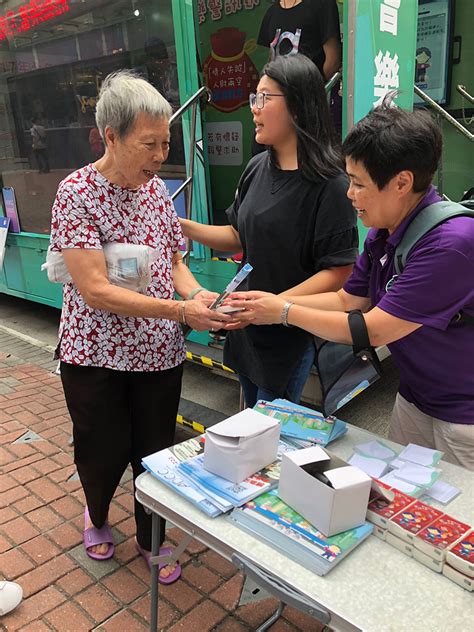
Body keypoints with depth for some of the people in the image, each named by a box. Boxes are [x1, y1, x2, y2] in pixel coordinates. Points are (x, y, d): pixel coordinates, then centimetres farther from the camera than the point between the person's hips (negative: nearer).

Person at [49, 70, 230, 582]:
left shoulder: (156, 189, 2)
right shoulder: (77, 193, -16)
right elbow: (95, 290, -23)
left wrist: (199, 294, -13)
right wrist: (181, 311, -29)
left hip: (159, 352, 4)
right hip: (95, 354, -4)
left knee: (155, 453, 14)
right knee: (105, 453, 14)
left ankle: (151, 539, 39)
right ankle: (96, 515, 48)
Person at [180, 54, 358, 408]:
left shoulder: (329, 183, -18)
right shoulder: (257, 168, 4)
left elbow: (339, 272, -20)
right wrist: (185, 227, 0)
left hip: (290, 336, -7)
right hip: (247, 328, 7)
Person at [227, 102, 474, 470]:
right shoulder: (383, 234, -3)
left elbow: (372, 331, -27)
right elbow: (347, 300, 5)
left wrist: (285, 311, -16)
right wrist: (270, 302, -4)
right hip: (414, 399, 8)